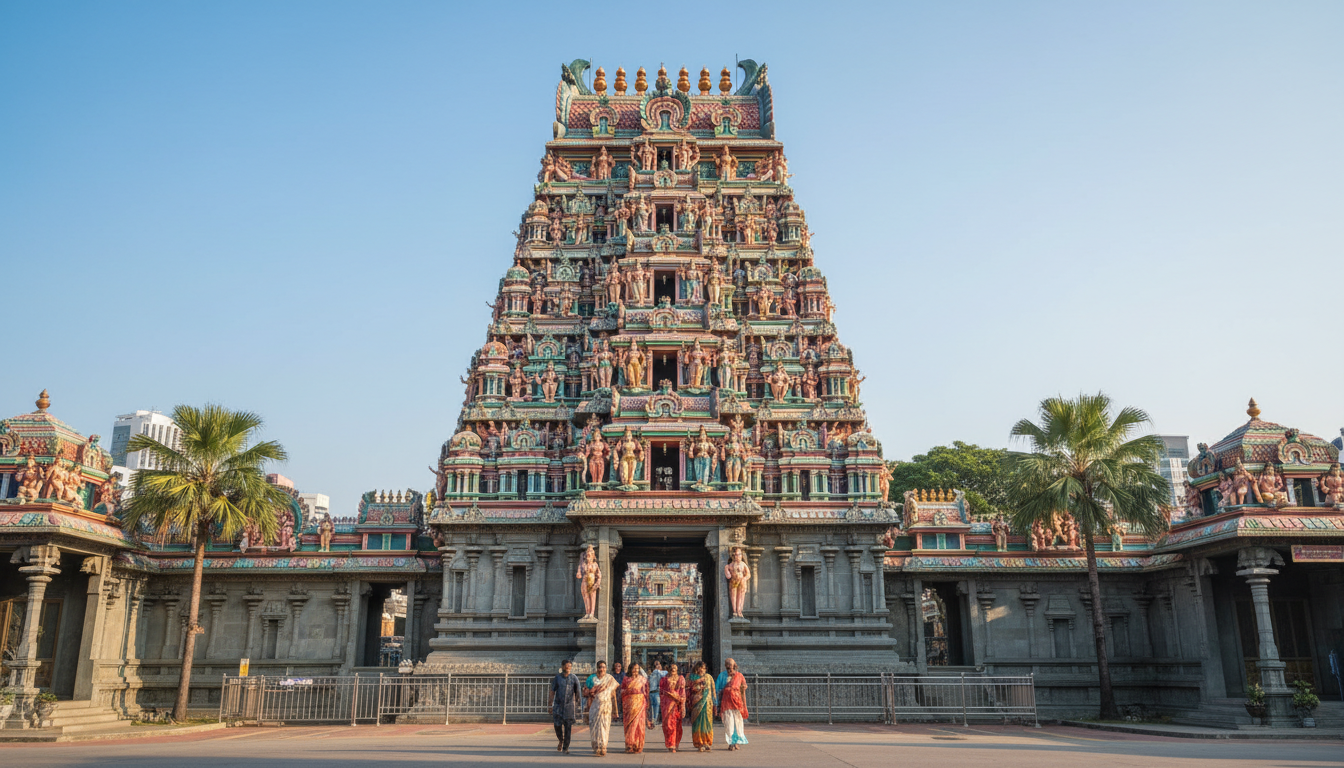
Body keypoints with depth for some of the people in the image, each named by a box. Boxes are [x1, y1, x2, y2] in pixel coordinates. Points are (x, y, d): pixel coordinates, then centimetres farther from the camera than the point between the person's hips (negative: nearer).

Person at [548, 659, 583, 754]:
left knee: (568, 727, -3)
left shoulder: (574, 678, 3)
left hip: (569, 705, 0)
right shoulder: (557, 678, 3)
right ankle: (560, 740, 29)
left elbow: (577, 692, 8)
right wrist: (550, 704, 1)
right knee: (558, 725, 0)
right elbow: (552, 691, 6)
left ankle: (566, 747, 5)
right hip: (558, 705, 0)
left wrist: (578, 703, 3)